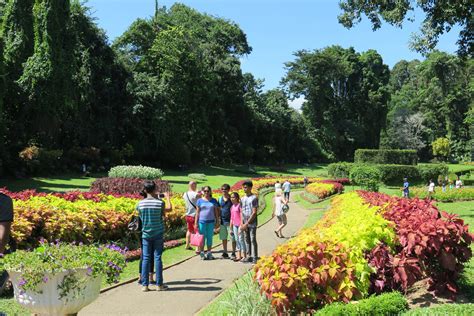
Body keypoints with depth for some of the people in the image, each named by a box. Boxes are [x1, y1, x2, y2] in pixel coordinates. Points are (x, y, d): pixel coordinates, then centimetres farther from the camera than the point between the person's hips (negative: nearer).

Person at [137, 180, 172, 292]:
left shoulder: (140, 204, -6)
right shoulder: (160, 202, -11)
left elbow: (140, 216, 9)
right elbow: (169, 209, 8)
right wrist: (167, 197, 24)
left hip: (146, 234, 2)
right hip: (158, 234, -2)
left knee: (146, 258, 6)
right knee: (157, 258, 4)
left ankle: (145, 285, 7)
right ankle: (159, 284, 9)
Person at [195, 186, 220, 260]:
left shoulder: (214, 200, 7)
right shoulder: (200, 200, 3)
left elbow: (216, 212, 10)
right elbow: (197, 212, 4)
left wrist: (217, 221, 7)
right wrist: (196, 223, -1)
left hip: (211, 222, 1)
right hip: (202, 221, -1)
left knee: (210, 237, 6)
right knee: (202, 237, 2)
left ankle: (209, 253, 14)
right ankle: (202, 253, 9)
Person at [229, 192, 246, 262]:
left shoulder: (239, 205, -8)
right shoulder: (232, 207, 12)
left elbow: (242, 216, -12)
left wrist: (241, 227, -16)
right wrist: (231, 228, 16)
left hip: (239, 225, -7)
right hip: (234, 225, 7)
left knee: (241, 239, -6)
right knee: (236, 240, 8)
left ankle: (244, 256, -1)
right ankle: (238, 256, 13)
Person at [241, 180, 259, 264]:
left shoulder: (254, 198, -8)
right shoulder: (243, 199, 12)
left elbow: (254, 213, -12)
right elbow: (242, 212, 13)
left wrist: (247, 223, -14)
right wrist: (242, 223, 1)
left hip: (252, 223, -6)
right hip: (245, 224, 6)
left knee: (253, 240, -5)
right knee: (247, 240, 10)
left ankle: (255, 258, 0)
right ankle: (249, 256, 17)